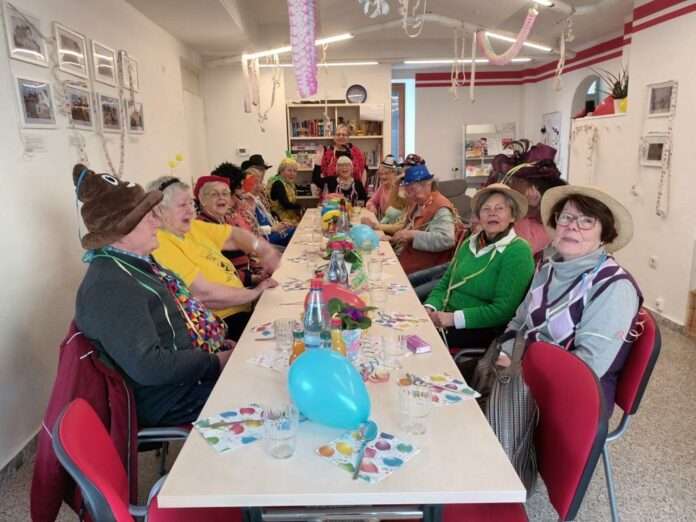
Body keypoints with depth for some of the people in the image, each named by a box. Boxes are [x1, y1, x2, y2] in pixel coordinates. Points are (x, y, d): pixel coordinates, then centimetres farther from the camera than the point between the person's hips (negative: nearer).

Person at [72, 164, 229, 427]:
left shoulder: (134, 262, 5)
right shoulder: (111, 286, -26)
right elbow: (148, 366, -30)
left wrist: (219, 344, 2)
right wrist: (216, 362, -21)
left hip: (195, 361, 9)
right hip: (171, 398, -9)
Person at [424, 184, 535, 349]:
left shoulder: (518, 252, -10)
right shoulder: (469, 244, 12)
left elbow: (503, 309, -16)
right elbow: (444, 284, 14)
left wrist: (454, 318, -21)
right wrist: (430, 308, -6)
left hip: (484, 331, -6)